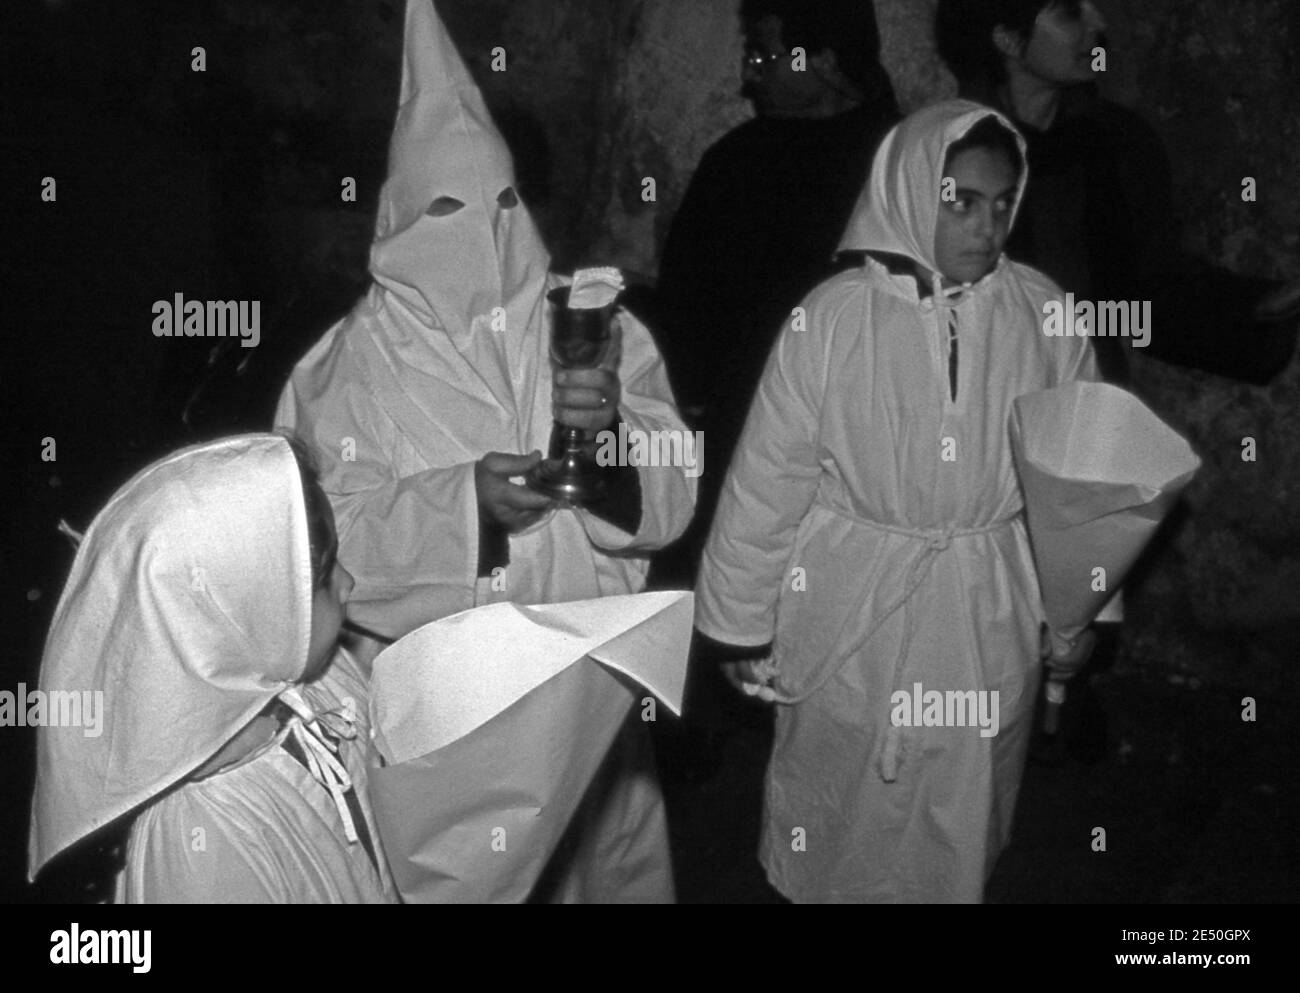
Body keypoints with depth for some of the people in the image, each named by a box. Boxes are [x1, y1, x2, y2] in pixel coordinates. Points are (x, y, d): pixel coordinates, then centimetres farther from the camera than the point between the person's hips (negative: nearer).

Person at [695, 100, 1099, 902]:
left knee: (961, 832, 16)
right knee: (845, 821, 15)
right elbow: (769, 478, -6)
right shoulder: (835, 316, -12)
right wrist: (740, 623, -1)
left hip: (988, 621, 2)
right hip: (855, 616, -2)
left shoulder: (1042, 313, -6)